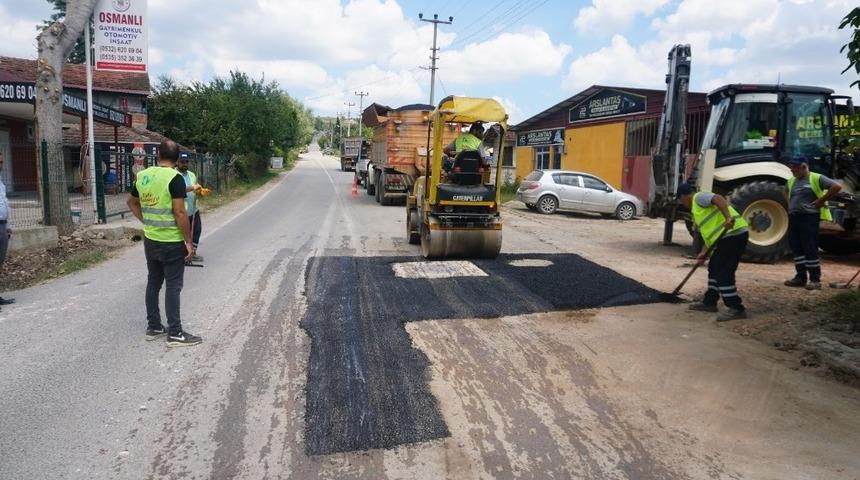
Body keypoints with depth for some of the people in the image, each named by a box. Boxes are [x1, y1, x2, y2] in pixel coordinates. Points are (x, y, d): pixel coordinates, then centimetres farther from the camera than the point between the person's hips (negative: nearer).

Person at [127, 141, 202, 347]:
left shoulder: (142, 176, 5)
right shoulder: (175, 178, -16)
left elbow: (132, 202, 20)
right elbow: (180, 213, -19)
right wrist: (188, 241, -13)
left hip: (150, 240, 7)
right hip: (171, 243, -7)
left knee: (153, 283, 15)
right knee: (173, 286, -1)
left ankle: (153, 327, 25)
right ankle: (175, 333, 4)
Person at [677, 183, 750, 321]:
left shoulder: (699, 197, -1)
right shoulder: (697, 207, 27)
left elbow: (719, 199, -21)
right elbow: (711, 233, 25)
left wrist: (728, 218, -31)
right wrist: (704, 253, 17)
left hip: (733, 234, -11)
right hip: (727, 236, 11)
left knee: (723, 272, -8)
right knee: (714, 268, 18)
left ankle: (736, 309, -5)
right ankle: (709, 302, 27)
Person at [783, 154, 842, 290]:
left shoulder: (816, 178, -8)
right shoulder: (791, 180, 13)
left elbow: (837, 187, -16)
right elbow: (786, 191, 34)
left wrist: (821, 200, -14)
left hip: (809, 217, -7)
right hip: (793, 217, 7)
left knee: (810, 248, -6)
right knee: (796, 247, 9)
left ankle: (815, 279, 1)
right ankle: (800, 277, 17)